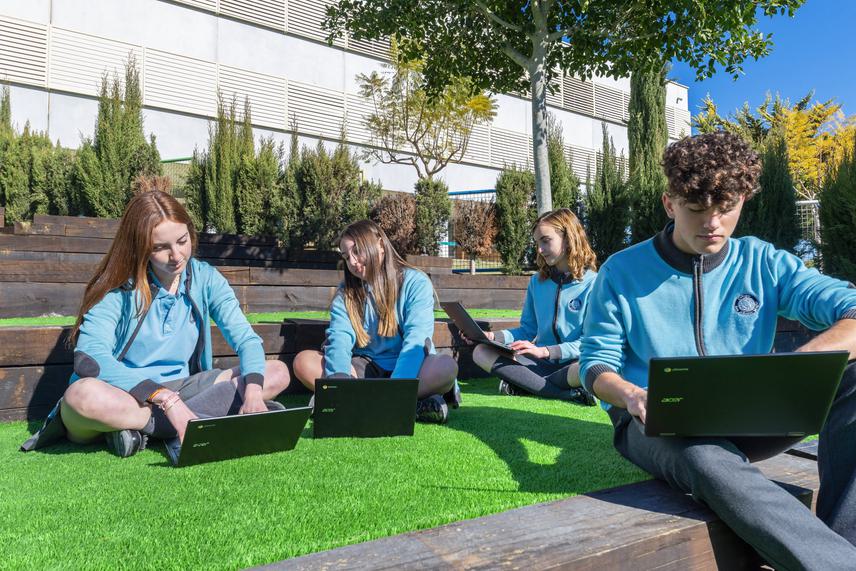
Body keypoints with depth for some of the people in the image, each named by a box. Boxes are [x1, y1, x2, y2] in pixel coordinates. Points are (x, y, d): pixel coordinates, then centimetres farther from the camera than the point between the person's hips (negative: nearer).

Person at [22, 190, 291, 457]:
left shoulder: (205, 278, -1)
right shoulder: (118, 287, -10)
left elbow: (247, 339, -7)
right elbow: (90, 357, -23)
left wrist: (253, 392, -28)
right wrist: (168, 401, -33)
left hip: (183, 387, 5)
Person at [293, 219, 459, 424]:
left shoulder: (415, 282, -6)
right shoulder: (345, 292, 6)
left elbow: (416, 339, -19)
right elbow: (339, 338, -10)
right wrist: (340, 379, -32)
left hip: (407, 367, -4)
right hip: (365, 369, 4)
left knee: (446, 366, -33)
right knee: (304, 362, -22)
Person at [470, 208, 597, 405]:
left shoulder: (592, 283, -5)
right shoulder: (537, 282, 12)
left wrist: (545, 351, -20)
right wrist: (493, 336, -3)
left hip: (573, 363, -5)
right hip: (541, 364, 5)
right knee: (481, 352, -16)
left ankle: (523, 385, -19)